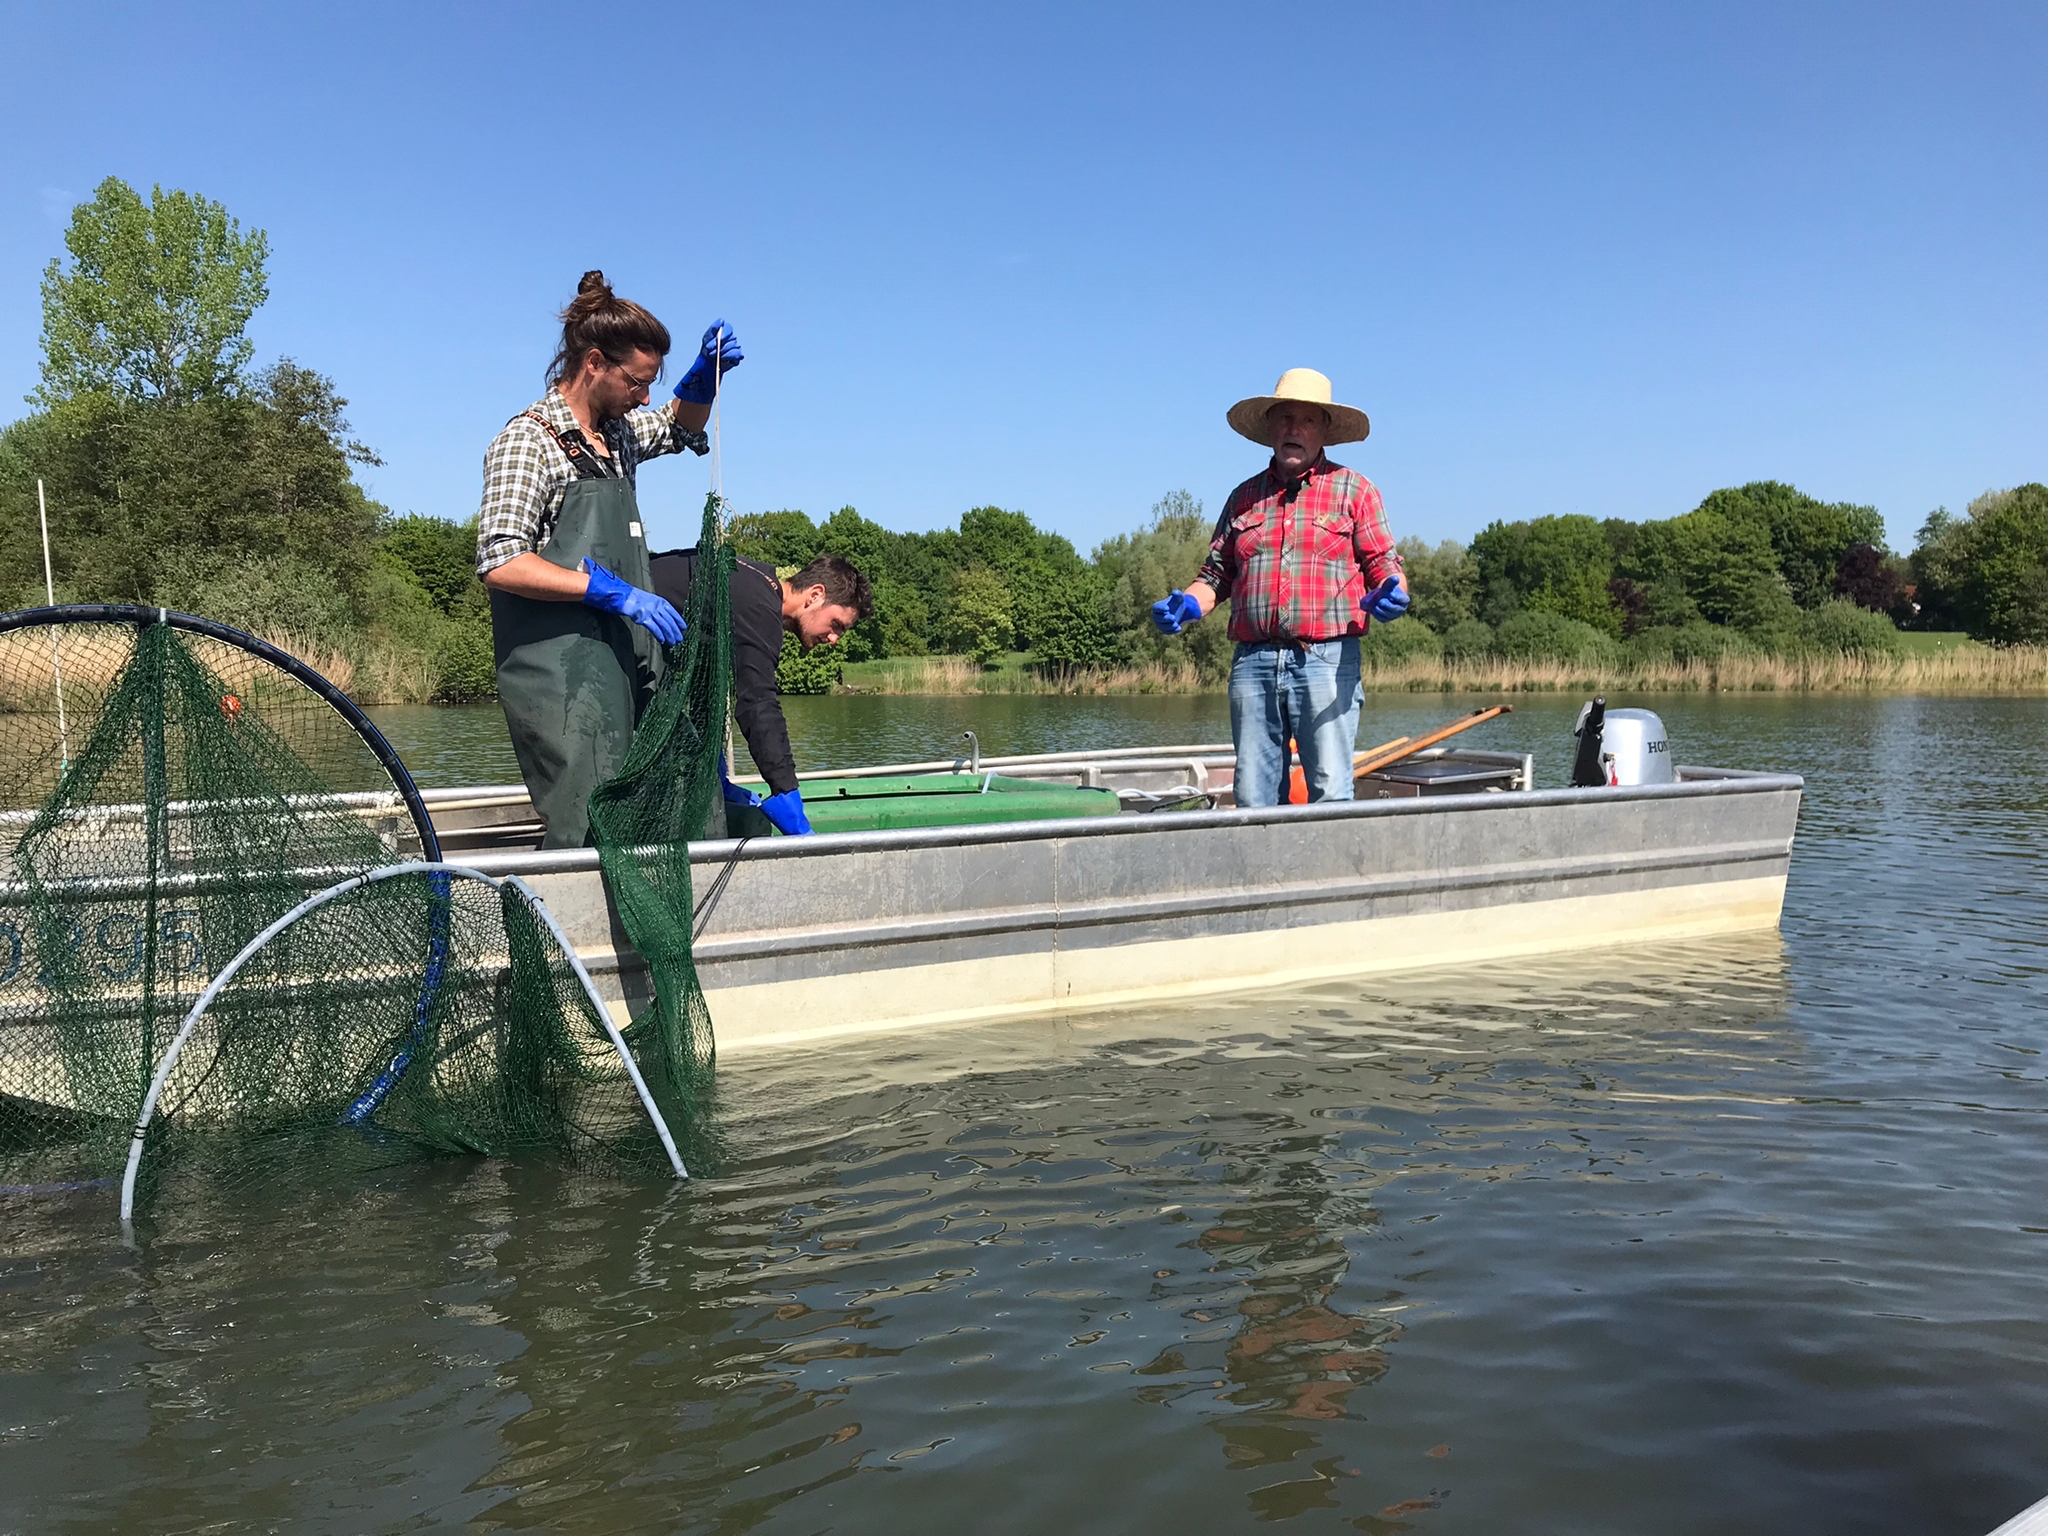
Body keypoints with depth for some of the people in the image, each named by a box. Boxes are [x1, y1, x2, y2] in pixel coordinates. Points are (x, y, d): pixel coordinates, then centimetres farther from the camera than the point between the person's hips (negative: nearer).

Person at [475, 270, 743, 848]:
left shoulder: (618, 432, 17)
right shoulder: (527, 441, -7)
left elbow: (680, 428, 37)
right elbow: (500, 563, -16)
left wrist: (704, 375, 15)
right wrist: (612, 590, -20)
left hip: (630, 665, 8)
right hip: (565, 677, -8)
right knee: (589, 836, -13)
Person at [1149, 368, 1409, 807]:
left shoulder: (1353, 489, 11)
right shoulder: (1245, 496, 20)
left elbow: (1383, 564, 7)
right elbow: (1217, 574, 20)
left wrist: (1390, 594, -15)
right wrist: (1186, 606, 1)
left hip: (1327, 659, -3)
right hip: (1253, 661, 3)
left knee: (1330, 793, -7)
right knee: (1253, 798, 2)